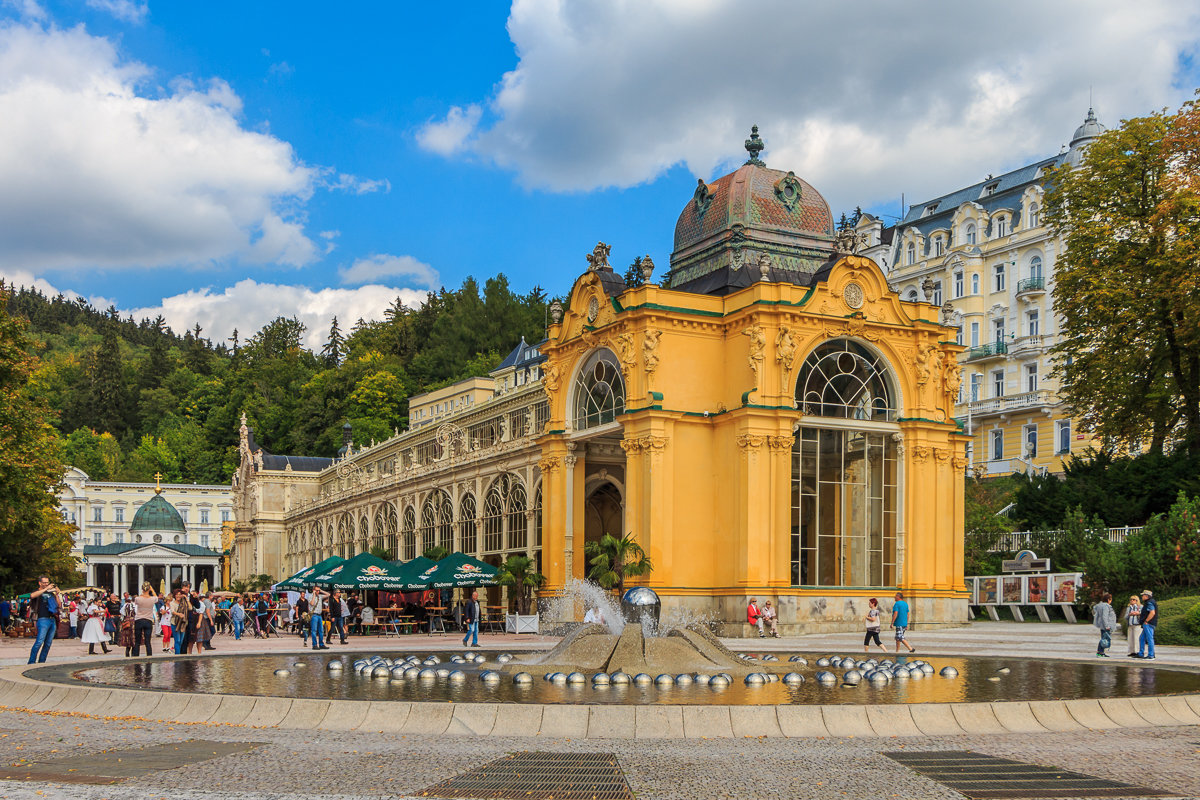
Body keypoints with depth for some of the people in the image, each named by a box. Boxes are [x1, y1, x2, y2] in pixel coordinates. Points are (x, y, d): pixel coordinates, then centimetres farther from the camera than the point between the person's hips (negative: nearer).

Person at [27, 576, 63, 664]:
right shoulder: (37, 591, 7)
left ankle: (41, 661, 10)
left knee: (48, 643, 5)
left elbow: (59, 605, 16)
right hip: (43, 619, -6)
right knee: (39, 642, -16)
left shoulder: (51, 593, 22)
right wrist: (46, 589, -17)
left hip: (53, 620, 6)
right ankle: (31, 662, -13)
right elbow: (32, 595, -19)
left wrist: (57, 594, 5)